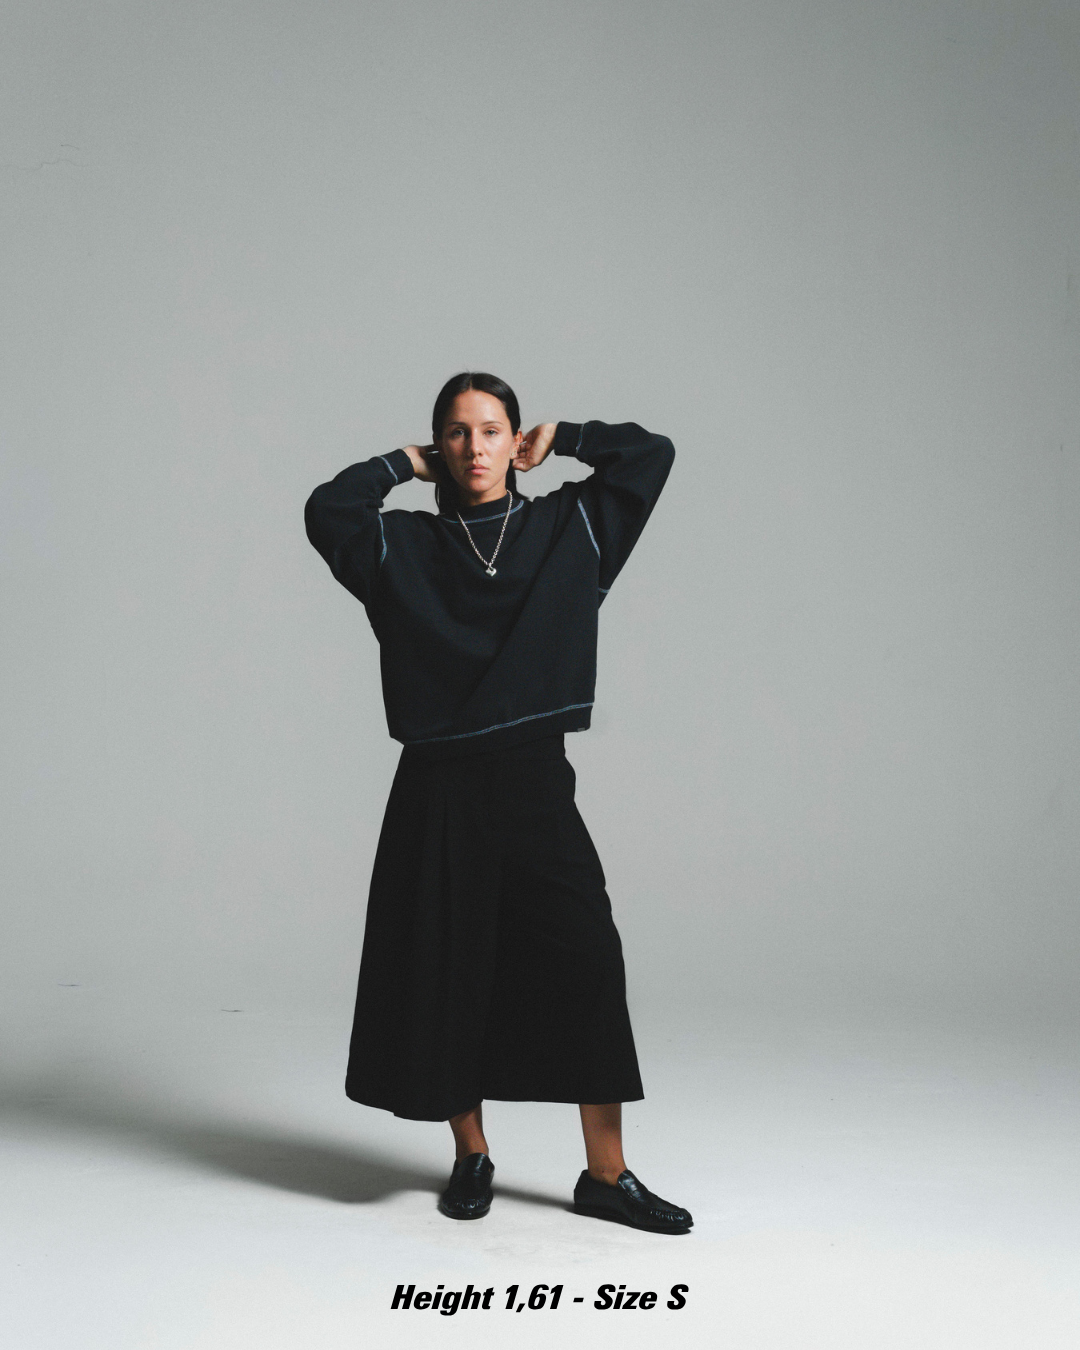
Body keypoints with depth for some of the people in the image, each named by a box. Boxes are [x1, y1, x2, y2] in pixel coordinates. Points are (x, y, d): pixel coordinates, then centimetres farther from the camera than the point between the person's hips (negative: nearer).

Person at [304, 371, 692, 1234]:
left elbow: (651, 454, 4)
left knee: (587, 962, -5)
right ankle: (471, 1157, 25)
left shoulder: (570, 530, 9)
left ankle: (606, 1174, 6)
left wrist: (557, 439, 12)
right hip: (438, 787, 0)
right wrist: (405, 464, 4)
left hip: (535, 781, 0)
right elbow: (327, 510, -10)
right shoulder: (405, 547, 7)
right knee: (448, 973, 5)